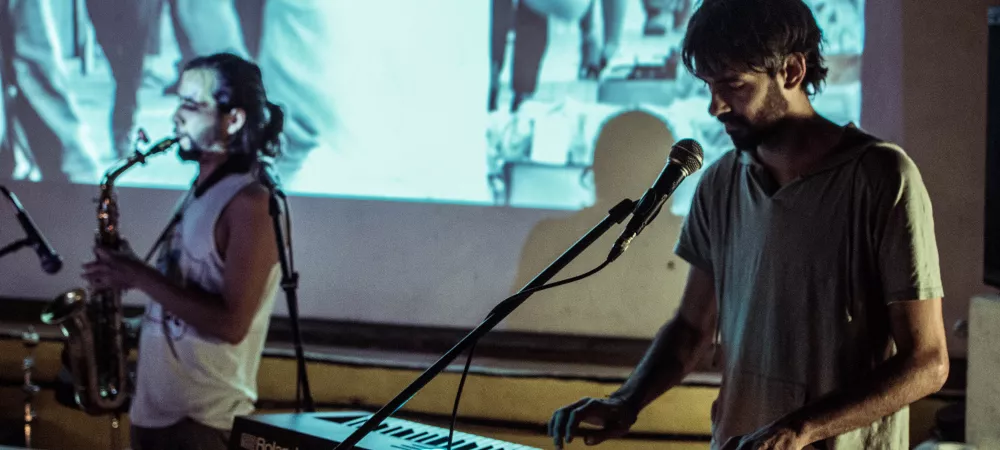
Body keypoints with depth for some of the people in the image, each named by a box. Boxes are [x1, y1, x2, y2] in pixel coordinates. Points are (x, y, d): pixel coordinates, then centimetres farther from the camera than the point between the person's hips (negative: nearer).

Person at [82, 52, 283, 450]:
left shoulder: (250, 204, -16)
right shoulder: (199, 192, 13)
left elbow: (230, 323, -22)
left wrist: (140, 278, -18)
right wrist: (129, 273, 2)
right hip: (153, 406, 9)